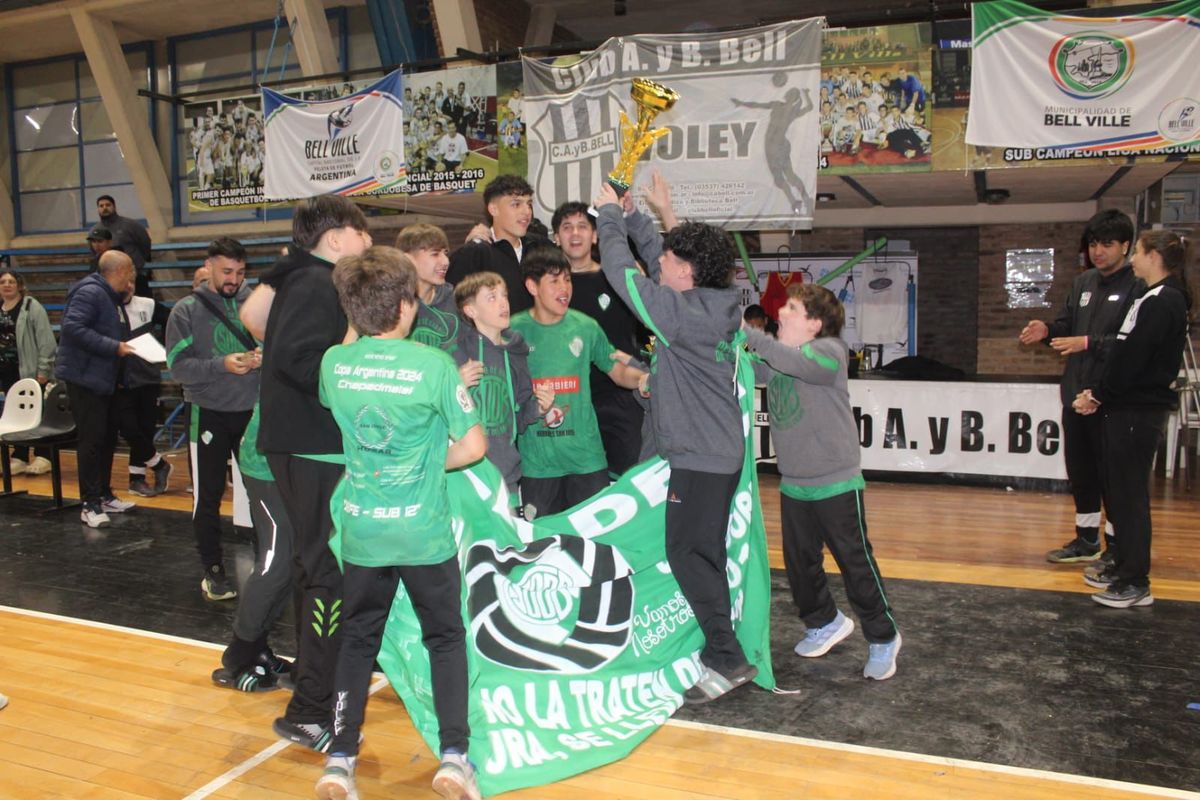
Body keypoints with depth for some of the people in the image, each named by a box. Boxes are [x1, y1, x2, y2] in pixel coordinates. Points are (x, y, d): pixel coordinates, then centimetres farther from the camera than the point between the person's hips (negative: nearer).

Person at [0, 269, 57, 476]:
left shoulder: (32, 307, -7)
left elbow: (46, 340, -11)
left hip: (29, 370, -6)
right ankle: (19, 458, 17)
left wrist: (43, 370, -15)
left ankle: (42, 457, 7)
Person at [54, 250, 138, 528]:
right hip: (84, 377, -10)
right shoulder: (90, 293, -16)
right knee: (92, 440, -8)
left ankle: (104, 496, 23)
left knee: (108, 438, 13)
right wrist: (114, 347, -26)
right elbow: (72, 327, -27)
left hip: (104, 379, 10)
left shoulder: (111, 297, 15)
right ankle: (90, 505, -2)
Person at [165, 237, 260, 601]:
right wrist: (222, 365, -23)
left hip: (253, 412, 1)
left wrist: (266, 357, -18)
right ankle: (213, 569, 20)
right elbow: (178, 366, -9)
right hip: (210, 414, -1)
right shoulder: (187, 310, -2)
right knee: (208, 496, 7)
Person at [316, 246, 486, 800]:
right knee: (445, 639, 15)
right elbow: (472, 445, -8)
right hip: (423, 530, -3)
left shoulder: (334, 363, -4)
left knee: (357, 640, 19)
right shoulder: (434, 364, -15)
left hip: (361, 529, 3)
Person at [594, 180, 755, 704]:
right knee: (706, 554, 16)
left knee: (687, 554, -5)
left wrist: (610, 215, 1)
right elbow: (657, 263, 21)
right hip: (719, 450, 10)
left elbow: (621, 271, -12)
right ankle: (720, 653, 27)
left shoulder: (683, 312, -18)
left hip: (699, 457, -10)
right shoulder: (714, 305, 7)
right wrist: (633, 217, 21)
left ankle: (727, 659, -1)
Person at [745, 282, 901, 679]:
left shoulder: (830, 350, -14)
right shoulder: (775, 358, 7)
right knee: (799, 563, 15)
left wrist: (746, 332, -35)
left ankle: (883, 637, 22)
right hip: (793, 485, 7)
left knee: (856, 563, 4)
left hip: (836, 484, -6)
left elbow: (796, 362, -33)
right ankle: (825, 622, 38)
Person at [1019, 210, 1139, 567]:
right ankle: (1087, 540, 28)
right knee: (1080, 470, 15)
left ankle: (1116, 546, 16)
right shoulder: (1083, 283, 14)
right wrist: (1047, 331, -6)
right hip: (1076, 392, 7)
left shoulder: (1138, 287, -10)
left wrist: (1088, 343, -24)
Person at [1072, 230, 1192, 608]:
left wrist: (1098, 394, -7)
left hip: (1136, 412, -10)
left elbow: (1130, 360, -19)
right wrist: (1098, 392, 6)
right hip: (1133, 408, 10)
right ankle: (1124, 566, 27)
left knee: (1129, 493, -3)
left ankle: (1135, 583, 4)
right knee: (1118, 489, 16)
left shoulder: (1159, 302, -16)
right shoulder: (1168, 299, 15)